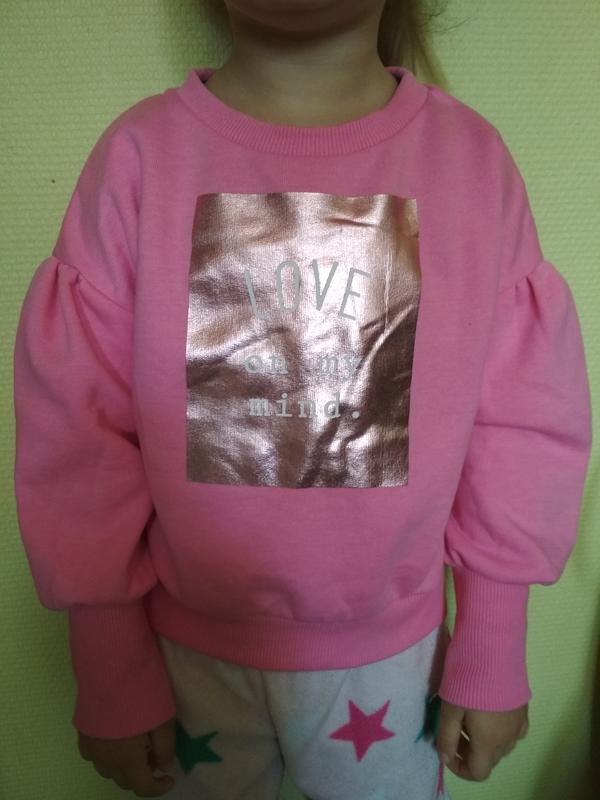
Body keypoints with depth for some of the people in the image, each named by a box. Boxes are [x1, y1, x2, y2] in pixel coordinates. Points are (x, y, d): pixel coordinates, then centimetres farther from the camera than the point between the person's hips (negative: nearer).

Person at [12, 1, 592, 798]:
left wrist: (493, 659, 2)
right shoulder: (139, 151, -12)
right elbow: (79, 434, -8)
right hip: (186, 646, 0)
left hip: (391, 646, 1)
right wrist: (113, 675, -1)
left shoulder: (474, 156, -9)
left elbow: (521, 430, -5)